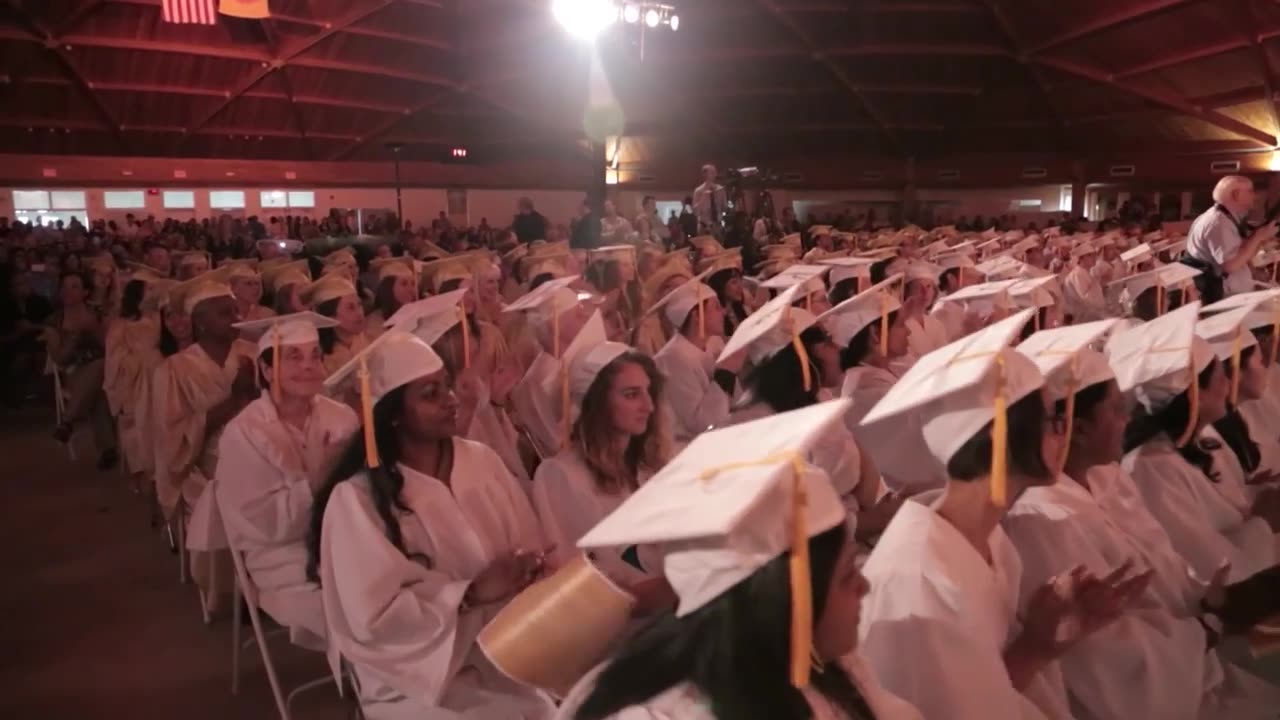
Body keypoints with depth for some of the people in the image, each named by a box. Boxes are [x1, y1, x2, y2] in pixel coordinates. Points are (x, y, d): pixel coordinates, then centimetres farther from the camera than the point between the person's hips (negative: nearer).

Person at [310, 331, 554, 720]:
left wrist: (532, 570, -20)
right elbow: (375, 617, -16)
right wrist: (471, 594, -23)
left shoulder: (482, 460, 4)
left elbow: (531, 548, 2)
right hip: (420, 680, -5)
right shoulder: (358, 498, -13)